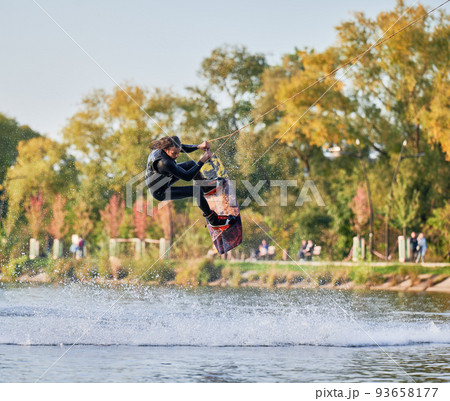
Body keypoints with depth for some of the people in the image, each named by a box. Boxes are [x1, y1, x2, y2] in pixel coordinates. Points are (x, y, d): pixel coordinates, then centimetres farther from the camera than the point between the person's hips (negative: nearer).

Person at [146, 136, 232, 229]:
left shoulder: (161, 146, -17)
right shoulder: (164, 163, -42)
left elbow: (184, 148, 4)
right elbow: (187, 177, -34)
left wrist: (199, 146, -12)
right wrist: (202, 161, -31)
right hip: (160, 193, -9)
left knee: (191, 164, 17)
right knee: (197, 191, -17)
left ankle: (206, 186, 42)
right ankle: (214, 221, -1)